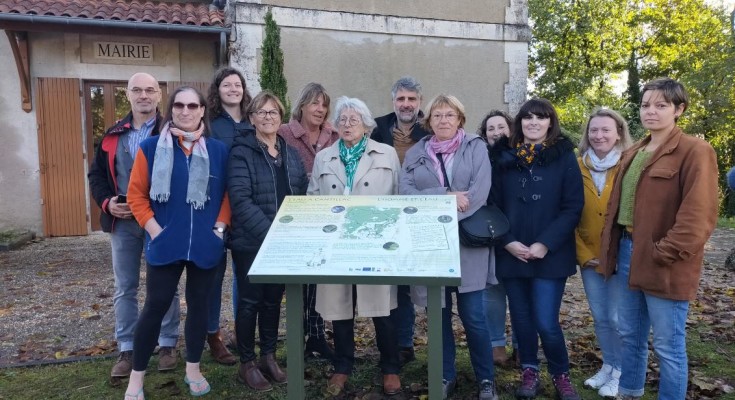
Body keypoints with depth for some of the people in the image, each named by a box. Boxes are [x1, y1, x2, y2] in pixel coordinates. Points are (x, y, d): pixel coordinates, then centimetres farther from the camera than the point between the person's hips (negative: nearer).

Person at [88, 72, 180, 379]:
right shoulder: (113, 135, 10)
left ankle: (167, 345, 21)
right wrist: (107, 202, -5)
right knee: (124, 288, 10)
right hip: (122, 222, 4)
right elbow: (96, 175, 11)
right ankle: (127, 350, 22)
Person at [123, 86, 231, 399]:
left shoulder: (218, 150, 3)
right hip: (165, 244, -2)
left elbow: (228, 193, 8)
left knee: (199, 305, 12)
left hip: (206, 244, 2)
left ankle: (193, 370, 29)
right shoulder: (151, 147, -1)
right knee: (155, 306, 2)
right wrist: (155, 230, -8)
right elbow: (136, 195, -1)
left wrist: (220, 226, -2)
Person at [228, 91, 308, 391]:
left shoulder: (291, 154, 10)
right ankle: (247, 364, 19)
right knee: (250, 301, 5)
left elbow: (303, 196, 10)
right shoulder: (242, 152, -8)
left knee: (273, 300, 14)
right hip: (251, 242, -5)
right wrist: (269, 233, -23)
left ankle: (269, 357, 28)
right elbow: (241, 200, -17)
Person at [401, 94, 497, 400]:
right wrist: (445, 196, -16)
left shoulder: (476, 147, 5)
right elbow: (405, 192, -4)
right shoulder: (415, 153, 11)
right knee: (438, 315, 10)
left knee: (473, 316, 1)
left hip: (467, 243, -2)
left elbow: (480, 191, -8)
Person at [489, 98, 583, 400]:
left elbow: (573, 207, -5)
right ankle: (529, 373, 30)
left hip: (550, 255, -2)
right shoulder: (503, 156, 5)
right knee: (521, 317, 10)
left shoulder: (564, 156, 0)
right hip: (511, 253, 2)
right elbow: (493, 205, 4)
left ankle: (561, 375, 21)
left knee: (546, 322, -4)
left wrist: (545, 244, -13)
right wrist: (507, 242, -8)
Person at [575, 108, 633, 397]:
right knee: (600, 317, 13)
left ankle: (620, 372, 22)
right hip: (589, 257, 3)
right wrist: (583, 254, -2)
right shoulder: (578, 167, 2)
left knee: (618, 318, 2)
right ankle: (607, 366, 31)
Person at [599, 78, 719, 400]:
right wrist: (612, 247, 10)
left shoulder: (695, 151, -10)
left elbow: (698, 216, -18)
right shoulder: (632, 154, 14)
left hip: (663, 264, -7)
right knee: (629, 335, 19)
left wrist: (664, 253, -19)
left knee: (667, 345, 5)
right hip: (626, 252, 8)